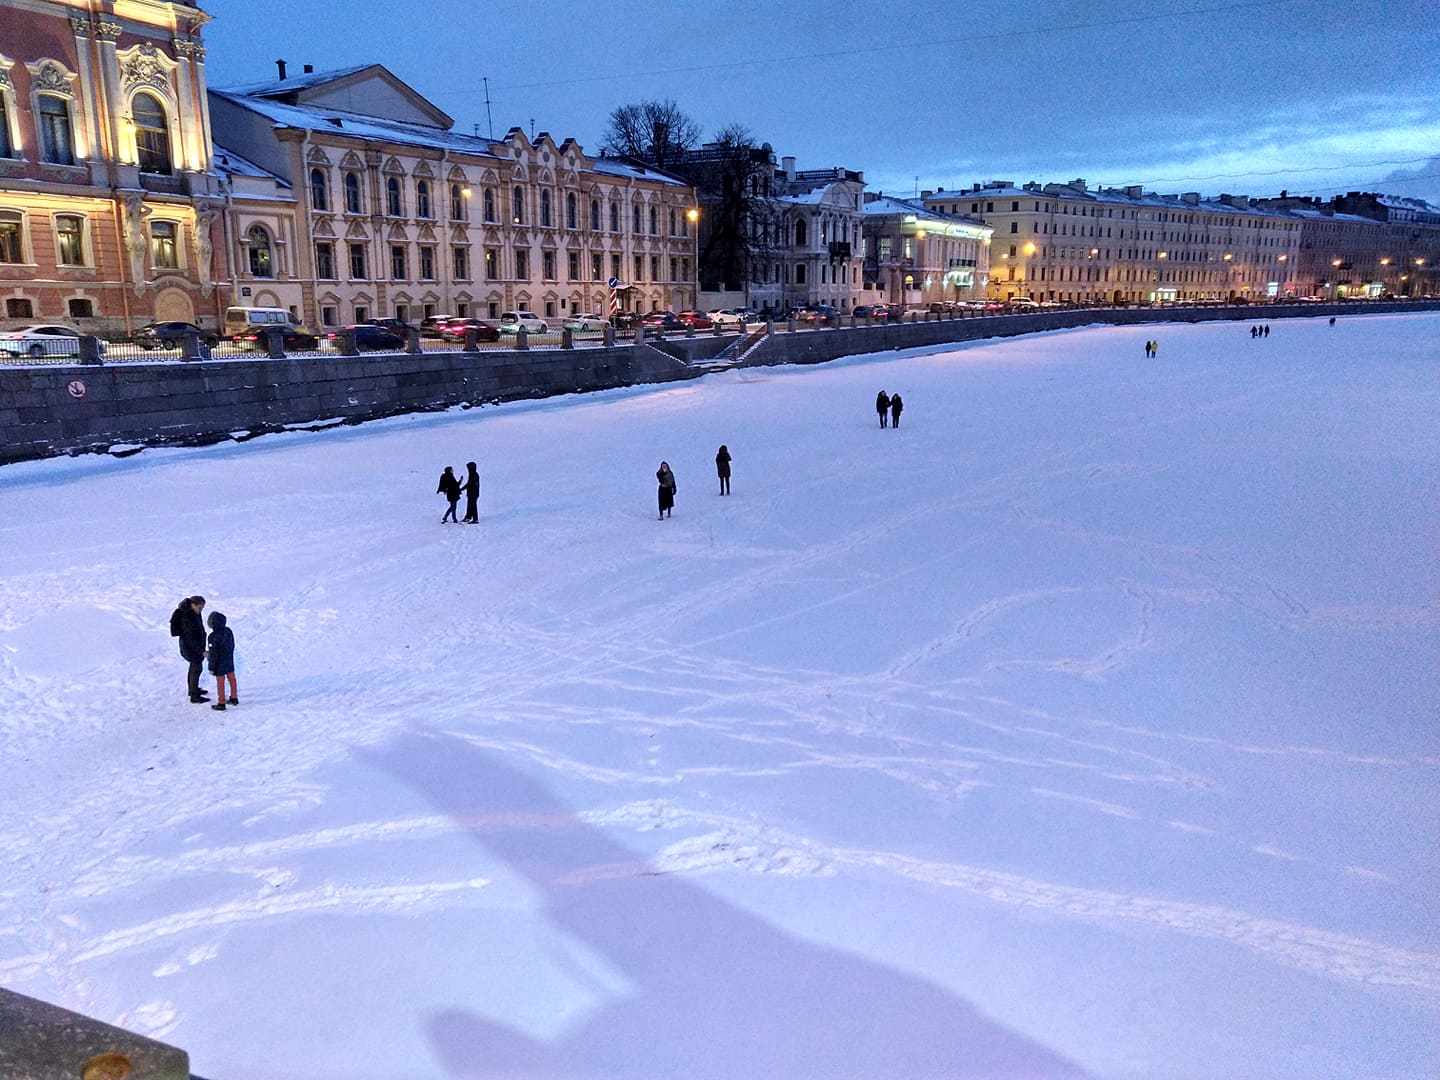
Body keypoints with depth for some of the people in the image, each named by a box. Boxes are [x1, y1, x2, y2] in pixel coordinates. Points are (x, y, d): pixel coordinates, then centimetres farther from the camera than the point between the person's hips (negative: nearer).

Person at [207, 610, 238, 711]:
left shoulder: (213, 637, -26)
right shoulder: (229, 631, -6)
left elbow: (213, 654, -21)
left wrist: (211, 667, -11)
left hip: (220, 664, -6)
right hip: (230, 661, 7)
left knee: (220, 683, 6)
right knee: (232, 679, 19)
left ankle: (221, 703, 15)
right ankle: (234, 698, 31)